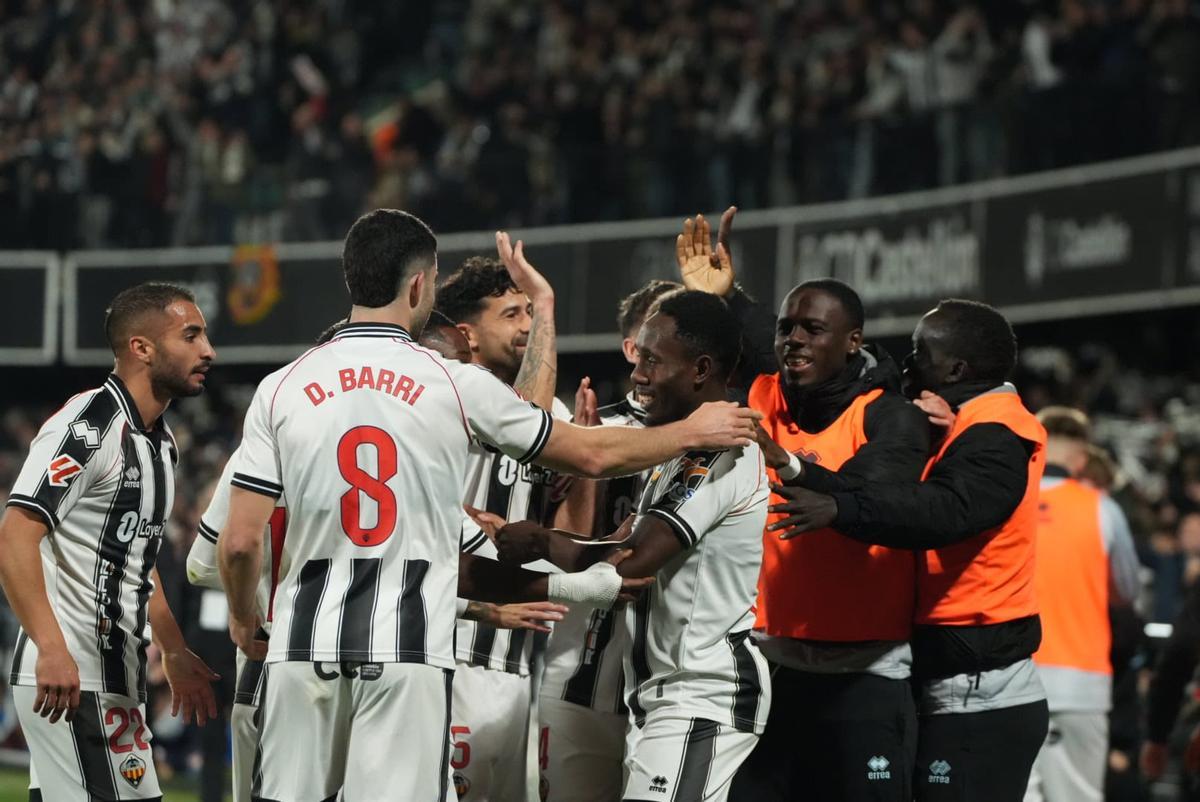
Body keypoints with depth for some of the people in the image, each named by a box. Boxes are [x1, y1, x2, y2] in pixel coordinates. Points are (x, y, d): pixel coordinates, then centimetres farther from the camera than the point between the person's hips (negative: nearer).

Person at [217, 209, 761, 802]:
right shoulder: (458, 385, 0)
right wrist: (691, 432, 25)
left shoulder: (281, 389, 2)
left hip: (305, 645, 2)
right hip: (407, 652, -2)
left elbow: (240, 541, 0)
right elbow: (592, 456, 9)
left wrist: (243, 620, 20)